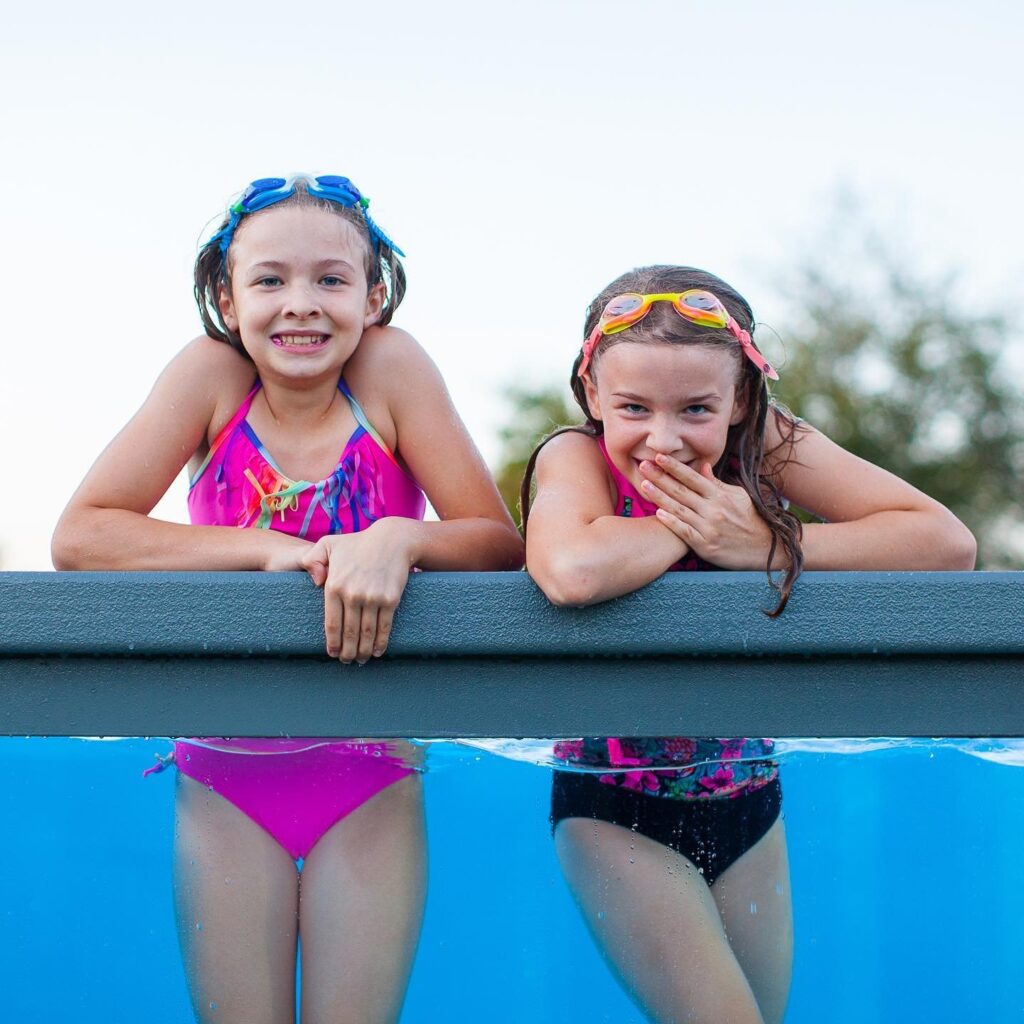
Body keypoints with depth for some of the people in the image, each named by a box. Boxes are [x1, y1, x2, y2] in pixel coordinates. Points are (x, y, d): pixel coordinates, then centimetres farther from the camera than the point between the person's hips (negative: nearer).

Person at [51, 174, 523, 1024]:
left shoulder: (391, 367, -9)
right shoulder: (211, 375, -9)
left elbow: (500, 542, -10)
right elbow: (79, 537, -16)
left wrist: (398, 538, -31)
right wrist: (270, 549, -23)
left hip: (370, 776, 0)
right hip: (226, 778, 0)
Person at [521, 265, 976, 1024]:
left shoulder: (764, 442, -10)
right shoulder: (575, 457, -18)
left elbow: (948, 543, -18)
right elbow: (574, 572, -43)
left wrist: (766, 545, -24)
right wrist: (683, 527, -24)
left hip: (747, 799, 4)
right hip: (617, 812, -4)